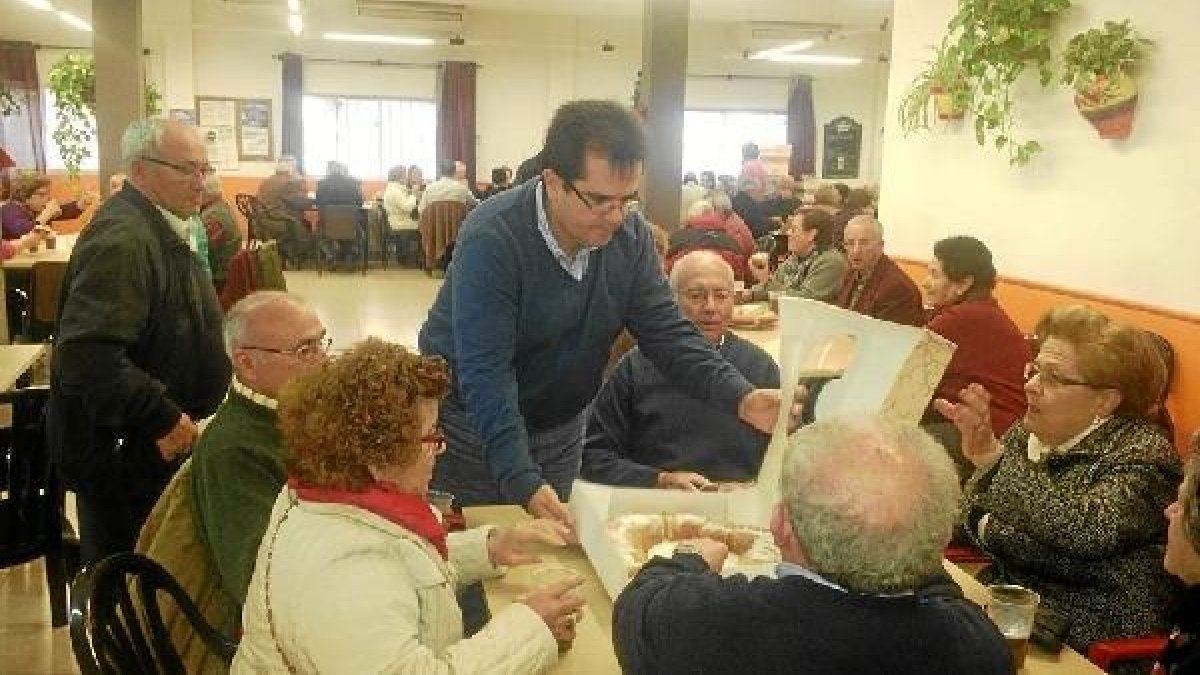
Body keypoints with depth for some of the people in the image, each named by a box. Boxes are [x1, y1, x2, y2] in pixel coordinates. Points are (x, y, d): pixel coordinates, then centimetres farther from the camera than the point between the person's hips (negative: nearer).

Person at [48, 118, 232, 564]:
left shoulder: (162, 230, 11)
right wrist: (163, 419, -25)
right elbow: (87, 356, -33)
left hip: (156, 440, 10)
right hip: (119, 453, -10)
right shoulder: (121, 240, -23)